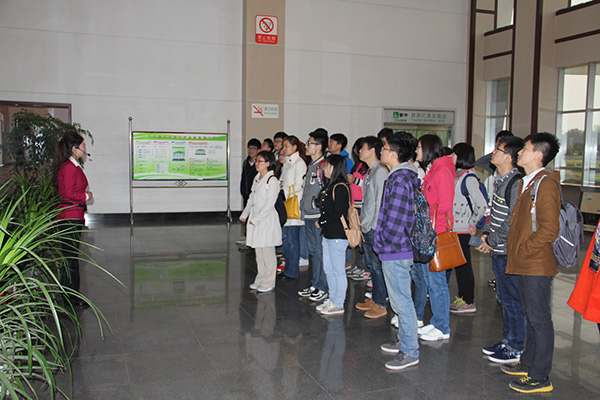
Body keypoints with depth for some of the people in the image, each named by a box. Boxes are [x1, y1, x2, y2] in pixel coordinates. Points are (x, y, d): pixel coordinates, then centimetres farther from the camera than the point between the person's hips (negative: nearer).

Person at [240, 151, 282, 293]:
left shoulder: (272, 180, -14)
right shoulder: (257, 178, 12)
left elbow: (270, 204, -18)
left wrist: (256, 219, -17)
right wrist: (244, 214, 15)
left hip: (267, 220, -8)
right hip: (255, 220, 8)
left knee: (267, 252, -1)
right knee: (258, 252, 14)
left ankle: (268, 283, 8)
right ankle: (260, 280, 24)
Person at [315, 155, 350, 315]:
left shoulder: (340, 187, -15)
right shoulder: (330, 185, 14)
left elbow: (338, 213, -20)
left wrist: (321, 222, -11)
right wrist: (321, 221, 3)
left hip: (338, 235, -10)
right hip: (328, 233, 10)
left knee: (338, 271, 0)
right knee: (328, 269, 16)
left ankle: (339, 305, 10)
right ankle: (332, 300, 28)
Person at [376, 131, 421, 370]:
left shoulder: (399, 180, -20)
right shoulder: (406, 176, 12)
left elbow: (395, 220, -24)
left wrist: (382, 242, -13)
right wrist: (382, 241, 18)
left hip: (395, 251, -10)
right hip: (399, 248, 10)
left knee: (401, 301, -2)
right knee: (401, 299, 20)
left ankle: (410, 352, 7)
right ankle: (405, 341, 33)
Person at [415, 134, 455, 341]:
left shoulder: (442, 171, -12)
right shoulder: (430, 171, 18)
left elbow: (444, 204, -17)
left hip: (435, 234, -10)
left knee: (436, 281, -4)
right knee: (422, 276, 14)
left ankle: (442, 328, 7)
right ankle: (436, 323, 25)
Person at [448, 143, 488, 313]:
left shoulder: (469, 178, -16)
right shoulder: (456, 175, 12)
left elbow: (482, 205, -21)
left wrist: (472, 223, -13)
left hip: (462, 230, -9)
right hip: (452, 229, 9)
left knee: (463, 266, 0)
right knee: (456, 264, 15)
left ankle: (469, 302, 10)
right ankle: (462, 298, 26)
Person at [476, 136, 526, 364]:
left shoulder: (516, 183, -19)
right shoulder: (499, 180, 12)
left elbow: (513, 222, -22)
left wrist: (492, 241, -14)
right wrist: (486, 233, 8)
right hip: (498, 251, 10)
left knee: (513, 301, 1)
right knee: (504, 299, 19)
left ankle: (516, 349, 13)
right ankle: (508, 340, 32)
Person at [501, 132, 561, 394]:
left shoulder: (546, 184, -17)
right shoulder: (527, 183, 14)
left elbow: (549, 230, -23)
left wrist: (523, 252, -17)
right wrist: (515, 252, 13)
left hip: (537, 265, -10)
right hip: (524, 264, 10)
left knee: (539, 318, -1)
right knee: (531, 315, 19)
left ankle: (540, 377, 8)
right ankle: (529, 362, 33)